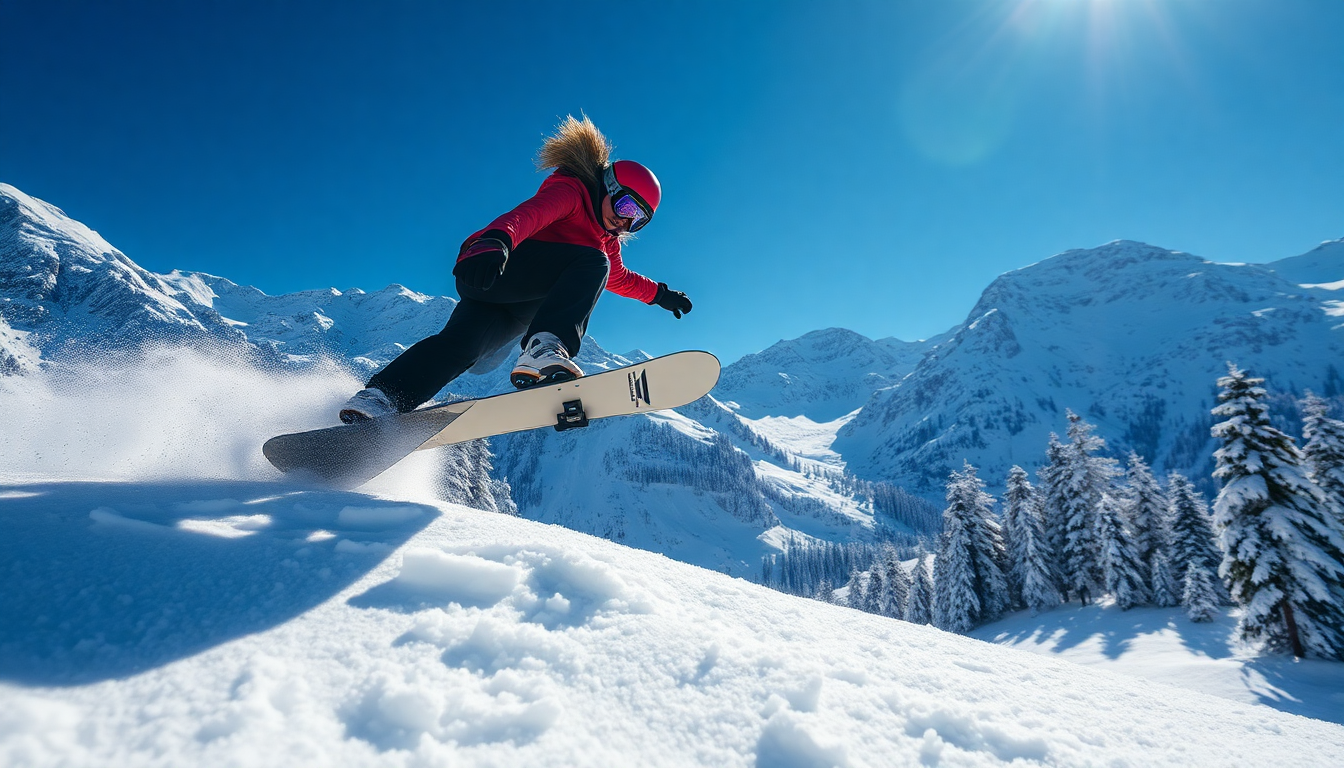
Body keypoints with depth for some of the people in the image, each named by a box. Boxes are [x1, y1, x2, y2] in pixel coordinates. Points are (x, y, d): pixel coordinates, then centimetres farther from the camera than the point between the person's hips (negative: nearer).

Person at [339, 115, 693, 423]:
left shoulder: (608, 240, 26)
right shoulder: (571, 191, 0)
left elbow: (618, 278, 45)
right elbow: (528, 214, -20)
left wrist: (660, 293, 43)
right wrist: (496, 241, -41)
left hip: (522, 310, 7)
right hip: (494, 269, -7)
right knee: (592, 261, -25)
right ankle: (545, 349, -46)